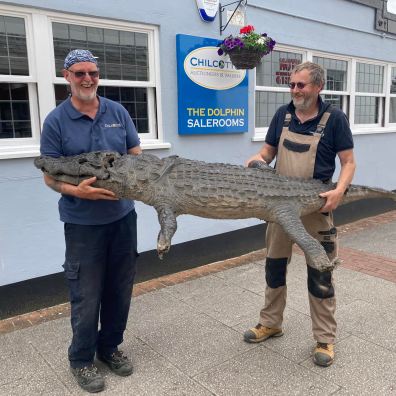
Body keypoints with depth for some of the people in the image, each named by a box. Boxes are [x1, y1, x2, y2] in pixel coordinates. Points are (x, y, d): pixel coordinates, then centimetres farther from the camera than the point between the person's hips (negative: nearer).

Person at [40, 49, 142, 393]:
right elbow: (49, 175, -4)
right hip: (82, 222, -3)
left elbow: (137, 155, 9)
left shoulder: (118, 112, 4)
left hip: (123, 216, 4)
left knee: (120, 288, 14)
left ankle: (110, 346, 36)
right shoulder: (56, 120, -5)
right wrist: (77, 191, -24)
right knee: (87, 295, 6)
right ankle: (82, 358, 29)